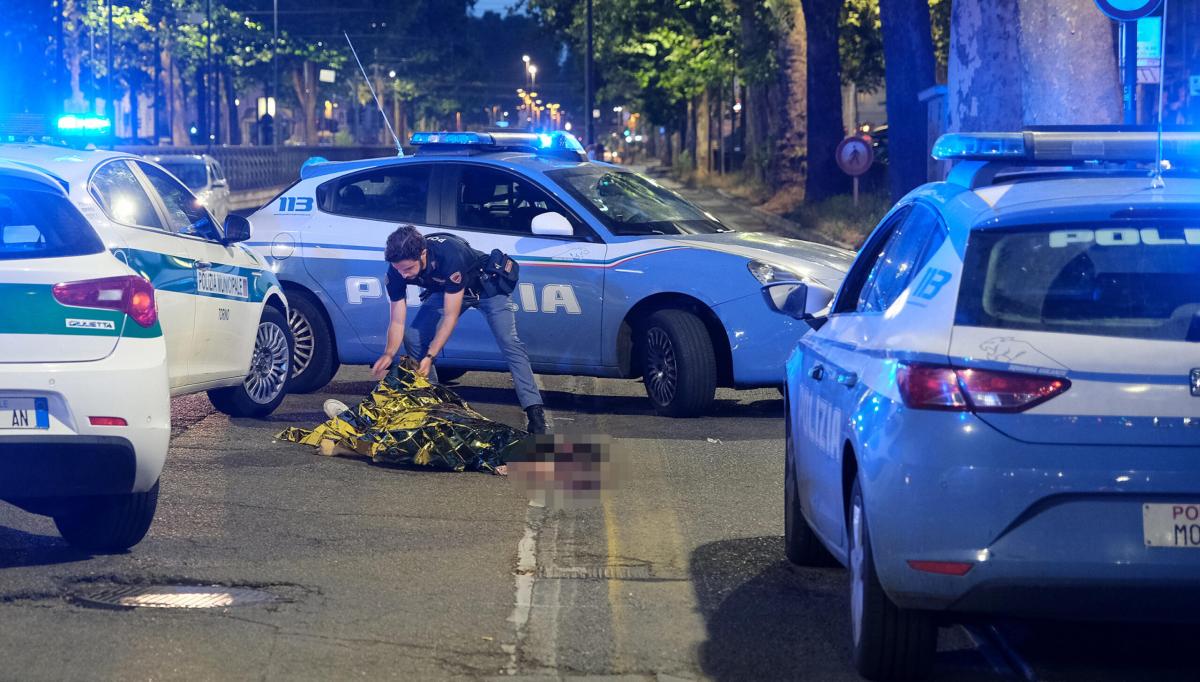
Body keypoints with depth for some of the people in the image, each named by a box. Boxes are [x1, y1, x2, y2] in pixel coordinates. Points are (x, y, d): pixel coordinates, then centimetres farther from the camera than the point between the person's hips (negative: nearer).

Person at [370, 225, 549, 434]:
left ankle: (535, 414, -24)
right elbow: (397, 322, -20)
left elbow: (450, 317, -37)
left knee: (509, 342, -21)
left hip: (486, 285, -5)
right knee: (413, 338, -8)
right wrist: (389, 354, -38)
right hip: (444, 289, 5)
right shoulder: (396, 270, -27)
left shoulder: (450, 256, -43)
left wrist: (429, 356, -40)